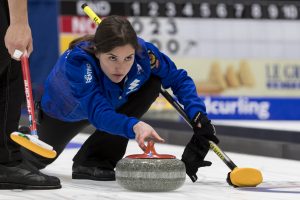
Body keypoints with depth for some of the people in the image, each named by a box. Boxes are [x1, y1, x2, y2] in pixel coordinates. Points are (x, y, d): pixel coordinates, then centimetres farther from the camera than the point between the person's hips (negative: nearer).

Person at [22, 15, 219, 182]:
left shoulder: (144, 52, -37)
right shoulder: (77, 61, -47)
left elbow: (179, 78, -22)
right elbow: (98, 112, -56)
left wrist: (198, 114, -38)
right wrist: (134, 126, -74)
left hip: (112, 103, 3)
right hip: (65, 110, -2)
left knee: (153, 82, -25)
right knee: (38, 158, 16)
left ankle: (95, 159, -18)